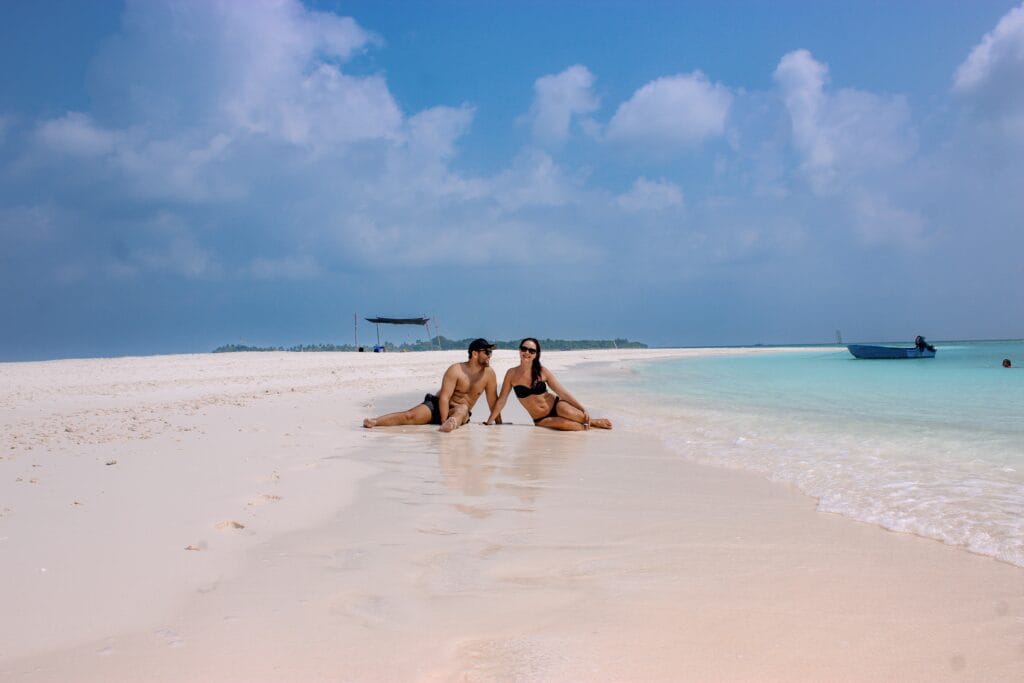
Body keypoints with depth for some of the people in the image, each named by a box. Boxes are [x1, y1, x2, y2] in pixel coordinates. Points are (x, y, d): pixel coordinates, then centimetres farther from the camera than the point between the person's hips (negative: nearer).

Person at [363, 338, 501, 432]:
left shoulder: (489, 373, -2)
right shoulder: (456, 371, -13)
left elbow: (493, 400, 6)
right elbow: (444, 398, -19)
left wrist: (499, 423, 5)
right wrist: (444, 421, -30)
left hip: (460, 412, 1)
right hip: (437, 405, -1)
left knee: (463, 408, -38)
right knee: (410, 415, -26)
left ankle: (453, 423, -73)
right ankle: (374, 421, -42)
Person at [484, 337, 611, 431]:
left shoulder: (542, 372, -6)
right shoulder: (512, 374, -7)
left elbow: (563, 393, -5)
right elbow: (501, 400, -2)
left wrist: (583, 409, -12)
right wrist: (489, 422, -5)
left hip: (556, 406, 1)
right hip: (541, 420, -1)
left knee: (567, 411, -36)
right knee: (566, 425, -33)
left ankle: (590, 421, -4)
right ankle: (591, 424, -5)